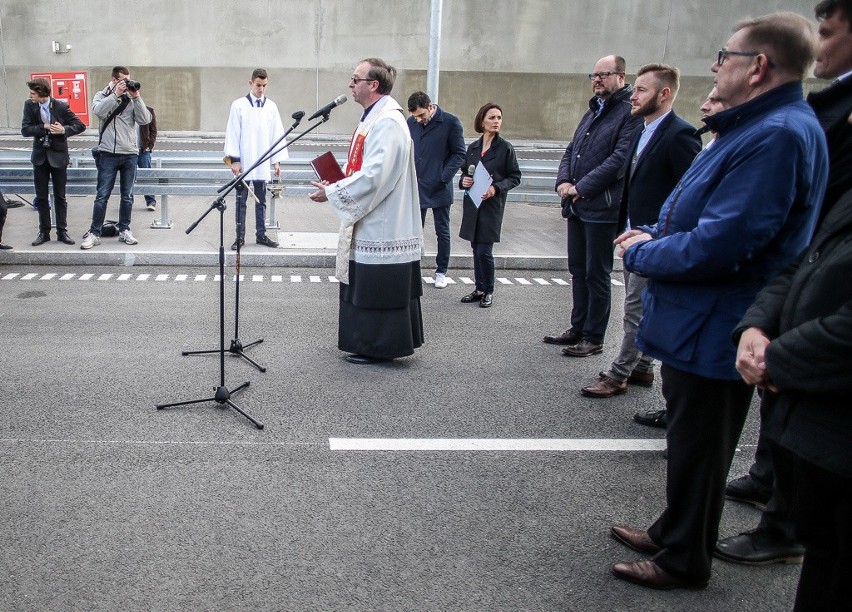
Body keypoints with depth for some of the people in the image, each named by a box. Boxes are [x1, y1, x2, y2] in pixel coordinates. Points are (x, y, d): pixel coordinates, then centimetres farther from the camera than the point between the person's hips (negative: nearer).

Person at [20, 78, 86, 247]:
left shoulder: (61, 106, -10)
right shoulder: (29, 106, -3)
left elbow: (80, 125, -7)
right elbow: (25, 130, -9)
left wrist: (64, 130, -23)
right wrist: (45, 127, -21)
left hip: (58, 156, -3)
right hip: (40, 156, 3)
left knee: (60, 196, 5)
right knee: (41, 197, 7)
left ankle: (62, 231, 12)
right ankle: (44, 232, 16)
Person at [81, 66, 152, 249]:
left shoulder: (132, 99, 9)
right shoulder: (102, 96, 6)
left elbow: (144, 120, -4)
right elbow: (98, 111, -15)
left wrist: (136, 96, -10)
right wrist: (115, 94, -17)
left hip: (130, 154, 2)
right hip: (108, 153, -2)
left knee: (127, 196, 8)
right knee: (102, 196, -2)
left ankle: (124, 231, 19)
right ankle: (94, 233, 3)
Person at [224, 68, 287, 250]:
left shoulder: (271, 107, 6)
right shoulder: (238, 105, -1)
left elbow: (277, 134, 7)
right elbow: (232, 133, -2)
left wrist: (277, 160, 3)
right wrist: (234, 160, -7)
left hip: (263, 163, 2)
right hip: (243, 163, -2)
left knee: (261, 201, 9)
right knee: (241, 201, 4)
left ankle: (261, 235, 17)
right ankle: (240, 237, 10)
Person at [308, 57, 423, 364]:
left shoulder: (387, 122, -18)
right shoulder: (374, 117, 14)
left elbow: (374, 175, -25)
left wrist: (333, 192, -16)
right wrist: (337, 185, 8)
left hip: (382, 225, -10)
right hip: (371, 221, 10)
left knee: (376, 288, -1)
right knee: (365, 285, 16)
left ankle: (378, 347, 10)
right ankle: (370, 343, 26)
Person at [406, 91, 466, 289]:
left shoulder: (450, 122, -8)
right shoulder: (411, 122, 4)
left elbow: (459, 154, -5)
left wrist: (444, 178, -14)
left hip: (439, 189, -3)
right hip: (416, 187, 3)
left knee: (442, 232, 7)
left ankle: (441, 272, 20)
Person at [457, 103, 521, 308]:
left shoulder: (505, 148, -3)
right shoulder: (473, 147, 9)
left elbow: (515, 177, -1)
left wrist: (496, 188, -17)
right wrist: (463, 181, -4)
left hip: (492, 205, -4)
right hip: (473, 205, 4)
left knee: (484, 251, -7)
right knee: (476, 249, 10)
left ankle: (488, 291, 11)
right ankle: (479, 289, 22)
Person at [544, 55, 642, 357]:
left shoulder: (630, 112, -10)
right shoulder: (593, 111, 18)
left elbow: (620, 159, -20)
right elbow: (571, 151, 18)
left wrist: (582, 187, -18)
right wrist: (563, 181, -1)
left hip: (602, 208, -8)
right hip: (576, 206, 9)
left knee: (596, 275, 0)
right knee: (578, 270, 15)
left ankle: (593, 338, 11)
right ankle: (578, 329, 27)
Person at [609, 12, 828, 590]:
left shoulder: (780, 135, -24)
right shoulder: (755, 127, 10)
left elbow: (720, 245, -29)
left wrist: (642, 253, -14)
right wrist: (654, 237, 2)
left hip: (713, 330, -10)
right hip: (693, 320, 10)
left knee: (699, 445, 6)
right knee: (688, 437, 22)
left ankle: (685, 560, 24)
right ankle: (675, 532, 39)